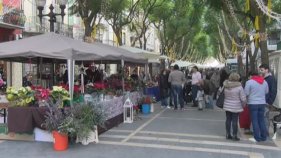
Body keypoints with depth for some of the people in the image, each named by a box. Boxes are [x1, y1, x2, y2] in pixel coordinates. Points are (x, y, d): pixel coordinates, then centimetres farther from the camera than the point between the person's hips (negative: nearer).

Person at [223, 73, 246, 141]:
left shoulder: (225, 86, -1)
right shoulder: (239, 87, -13)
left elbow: (223, 96, 3)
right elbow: (243, 98, -11)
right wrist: (243, 105, 5)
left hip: (227, 106, 4)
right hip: (236, 107, -4)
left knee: (228, 120, 12)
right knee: (235, 121, 2)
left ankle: (228, 134, 20)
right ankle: (234, 135, 9)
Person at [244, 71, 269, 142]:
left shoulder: (249, 82, -9)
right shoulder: (265, 82, 9)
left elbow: (246, 93, -10)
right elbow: (266, 92, 15)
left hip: (253, 103, -5)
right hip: (262, 103, 5)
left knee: (255, 121, 2)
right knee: (261, 120, 14)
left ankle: (257, 138, 4)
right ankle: (263, 137, 18)